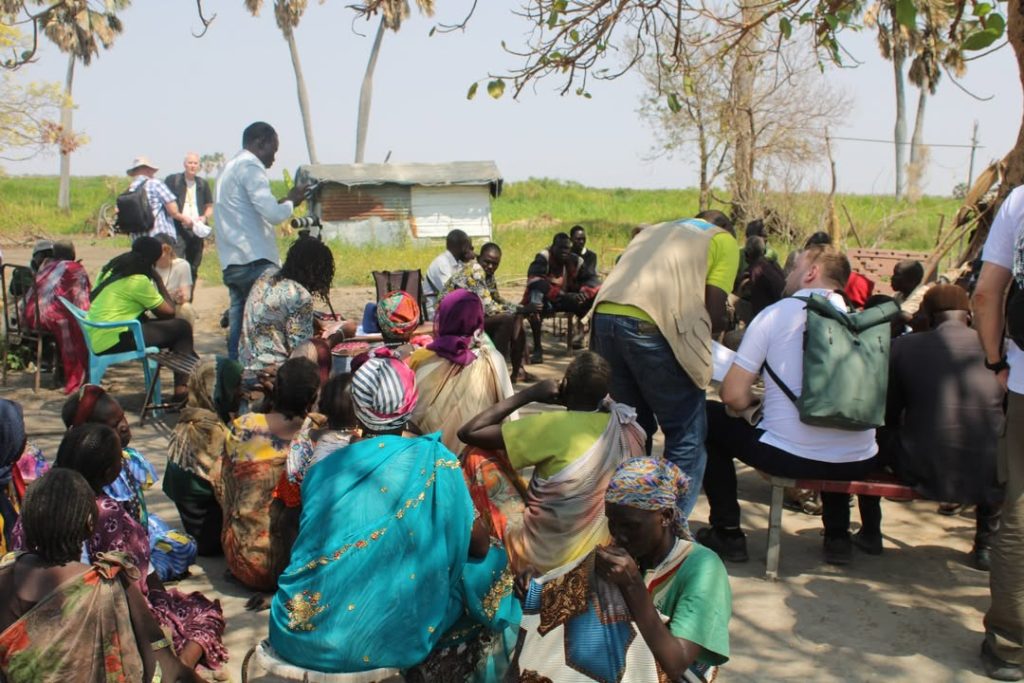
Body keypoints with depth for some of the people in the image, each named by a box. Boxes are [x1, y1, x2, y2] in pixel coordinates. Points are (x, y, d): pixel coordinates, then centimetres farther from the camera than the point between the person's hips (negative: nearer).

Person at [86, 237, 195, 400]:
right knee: (182, 327, -1)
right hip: (114, 341, -9)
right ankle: (182, 386, 2)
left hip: (93, 339, 9)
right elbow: (169, 312, -4)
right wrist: (158, 279, 4)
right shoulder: (139, 280, -11)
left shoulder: (112, 268, 12)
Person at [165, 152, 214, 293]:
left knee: (193, 269, 8)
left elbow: (210, 206, 20)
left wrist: (205, 217, -2)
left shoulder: (203, 184, 15)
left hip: (197, 230, 4)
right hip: (178, 229, -4)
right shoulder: (173, 180, 3)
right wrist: (182, 217, -13)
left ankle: (188, 300, 17)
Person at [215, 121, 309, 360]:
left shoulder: (230, 168, 23)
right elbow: (273, 214, -17)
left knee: (239, 326, 8)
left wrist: (285, 201, 17)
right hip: (254, 261, -10)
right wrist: (291, 201, 2)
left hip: (232, 264, 10)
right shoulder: (251, 167, -7)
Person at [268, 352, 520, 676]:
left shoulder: (322, 470, 5)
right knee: (488, 565, 19)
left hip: (305, 631, 4)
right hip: (390, 635, -4)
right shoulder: (435, 462, -4)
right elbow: (478, 548, 4)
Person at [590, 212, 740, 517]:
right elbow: (713, 312, 4)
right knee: (687, 435, 7)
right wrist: (721, 324, 26)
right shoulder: (723, 240, 15)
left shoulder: (653, 230, 33)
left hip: (604, 317, 7)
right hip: (652, 325, -7)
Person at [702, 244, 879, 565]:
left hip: (789, 456, -4)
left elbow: (734, 397, -7)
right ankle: (837, 535, 33)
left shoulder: (775, 313, -4)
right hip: (857, 462, 4)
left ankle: (727, 533, 21)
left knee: (710, 418, 20)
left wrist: (757, 400, 17)